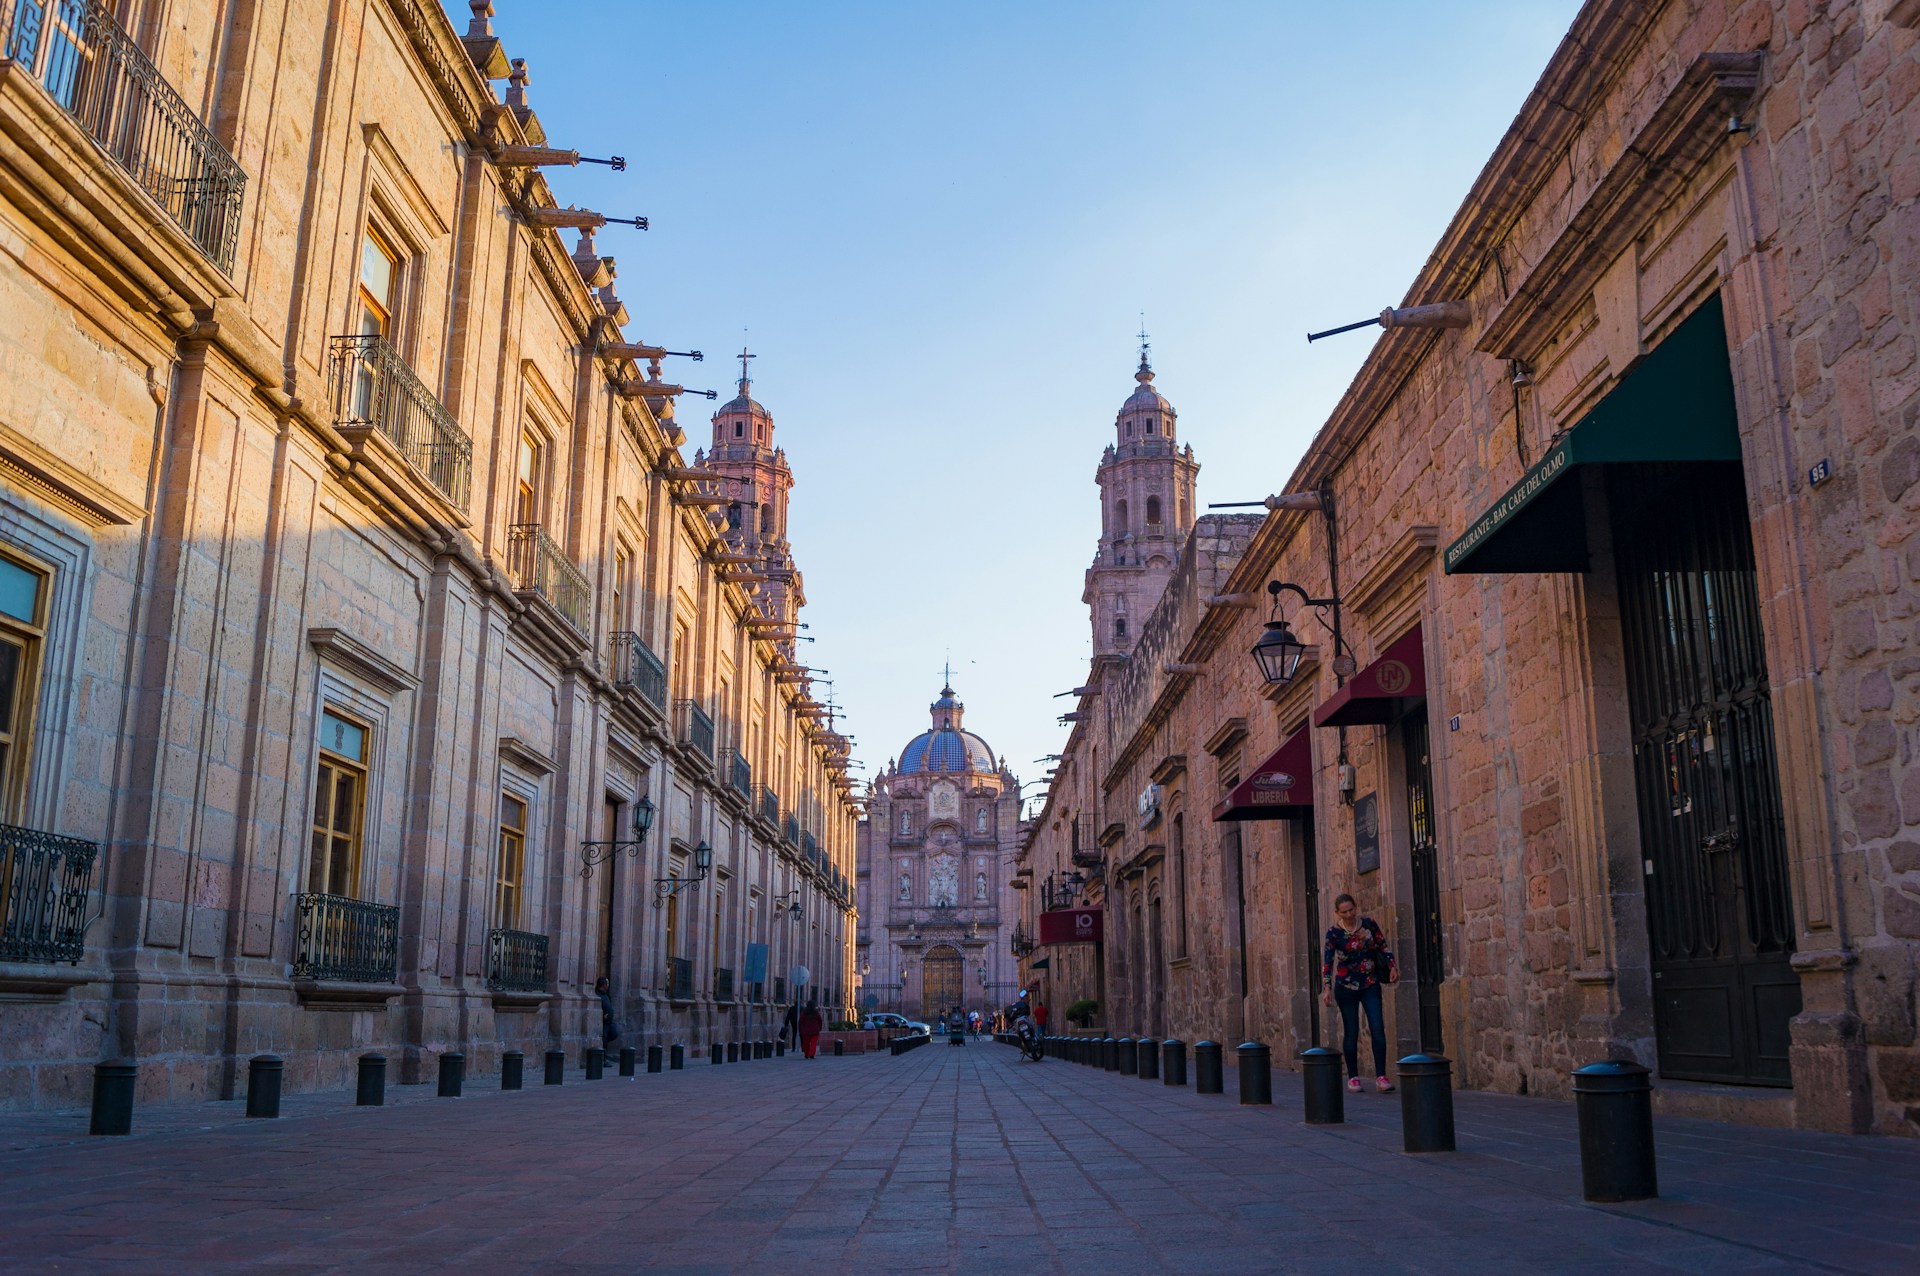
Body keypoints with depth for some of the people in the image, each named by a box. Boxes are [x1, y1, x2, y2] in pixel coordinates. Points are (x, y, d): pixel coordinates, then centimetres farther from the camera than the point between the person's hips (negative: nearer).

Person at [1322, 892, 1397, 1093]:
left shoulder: (1368, 924, -1)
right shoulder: (1334, 932, -8)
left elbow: (1383, 946, 10)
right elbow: (1327, 960, -14)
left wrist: (1392, 966, -1)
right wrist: (1327, 988, -21)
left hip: (1370, 985, 2)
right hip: (1347, 986, -2)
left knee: (1378, 1029, -8)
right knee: (1351, 1032, 2)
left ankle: (1381, 1077, -6)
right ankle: (1353, 1077, 12)